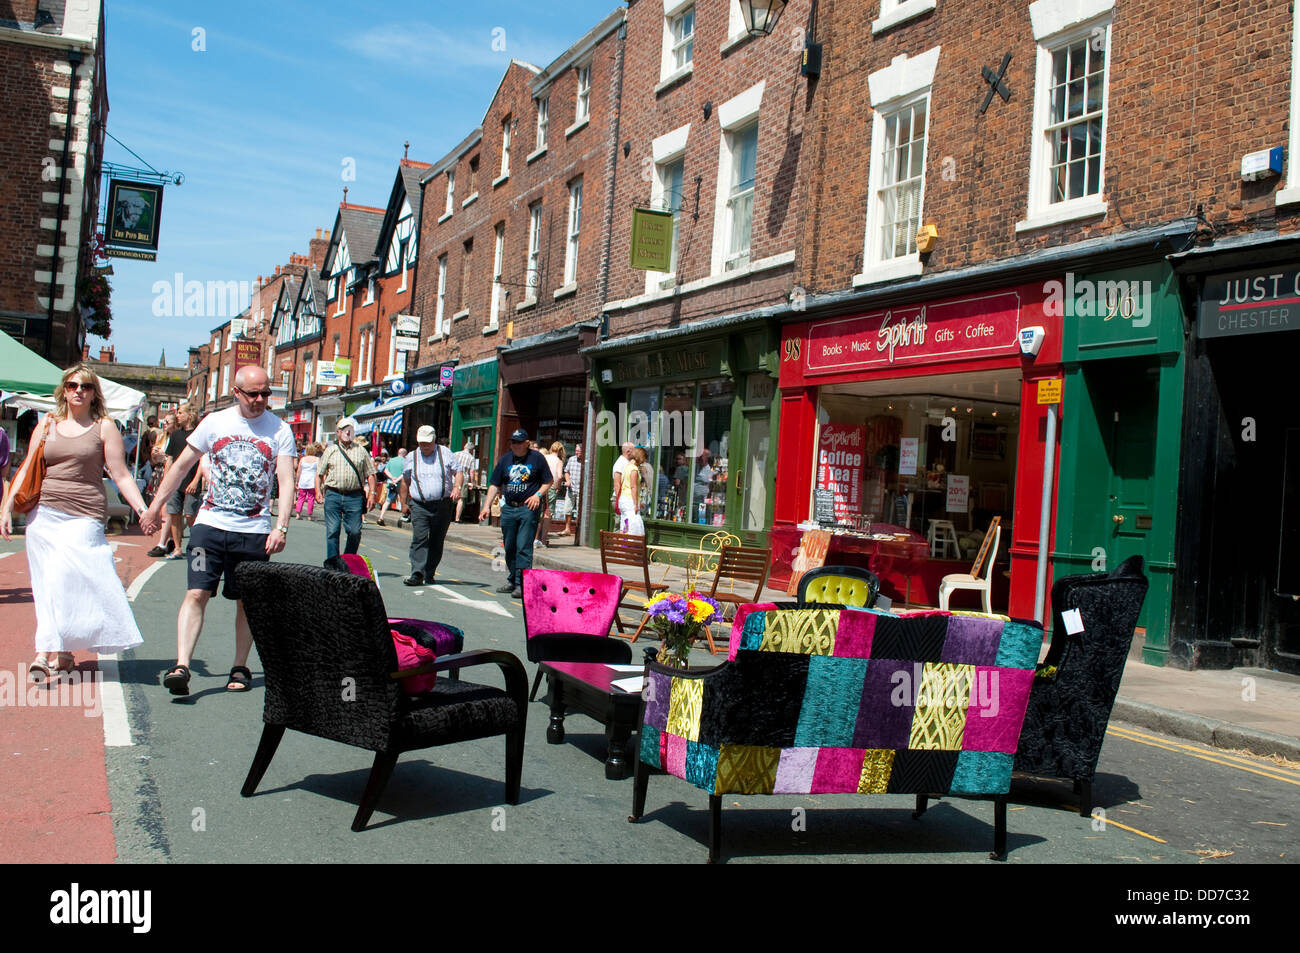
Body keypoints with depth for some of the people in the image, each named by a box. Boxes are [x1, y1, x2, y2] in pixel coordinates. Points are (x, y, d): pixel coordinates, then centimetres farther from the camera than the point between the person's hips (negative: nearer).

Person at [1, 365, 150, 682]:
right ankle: (63, 655, 9)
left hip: (84, 516, -4)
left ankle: (47, 653, -14)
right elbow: (27, 471, 15)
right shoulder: (47, 425, 13)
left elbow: (121, 476, 0)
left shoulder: (104, 427, 4)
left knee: (62, 578, -15)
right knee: (48, 584, 2)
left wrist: (143, 509, -10)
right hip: (43, 514, 4)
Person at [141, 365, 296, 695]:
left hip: (254, 531, -1)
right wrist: (155, 506, 13)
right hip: (210, 525, 1)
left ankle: (240, 668, 18)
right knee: (196, 593, -10)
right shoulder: (215, 423, 5)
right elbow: (182, 465, 13)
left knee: (247, 601, 6)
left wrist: (281, 527, -18)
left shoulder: (279, 430, 0)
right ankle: (182, 666, -13)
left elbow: (286, 481, -6)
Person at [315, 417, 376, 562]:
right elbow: (319, 473, 12)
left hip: (354, 497, 0)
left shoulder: (361, 450, 12)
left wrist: (371, 493, 2)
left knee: (355, 532, -3)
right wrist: (318, 491, 1)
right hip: (333, 495, 0)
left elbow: (370, 473, 11)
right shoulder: (330, 450, 12)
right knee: (332, 531, -2)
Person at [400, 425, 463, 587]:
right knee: (419, 539, -14)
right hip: (419, 505, 0)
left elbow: (458, 472, 7)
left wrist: (457, 487, -12)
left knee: (437, 541, 5)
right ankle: (417, 574, -18)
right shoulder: (411, 458, 9)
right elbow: (405, 481, 19)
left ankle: (430, 574, 15)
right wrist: (404, 503, 19)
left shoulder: (446, 453, 5)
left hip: (443, 505, 0)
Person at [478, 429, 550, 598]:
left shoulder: (537, 458, 0)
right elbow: (495, 485, 10)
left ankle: (522, 584, -9)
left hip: (528, 508, -5)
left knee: (524, 547, -9)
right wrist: (487, 506, 2)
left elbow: (547, 482, 6)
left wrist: (538, 495, -11)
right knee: (509, 547, 12)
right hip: (508, 508, 5)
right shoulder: (505, 460, 10)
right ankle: (512, 581, 25)